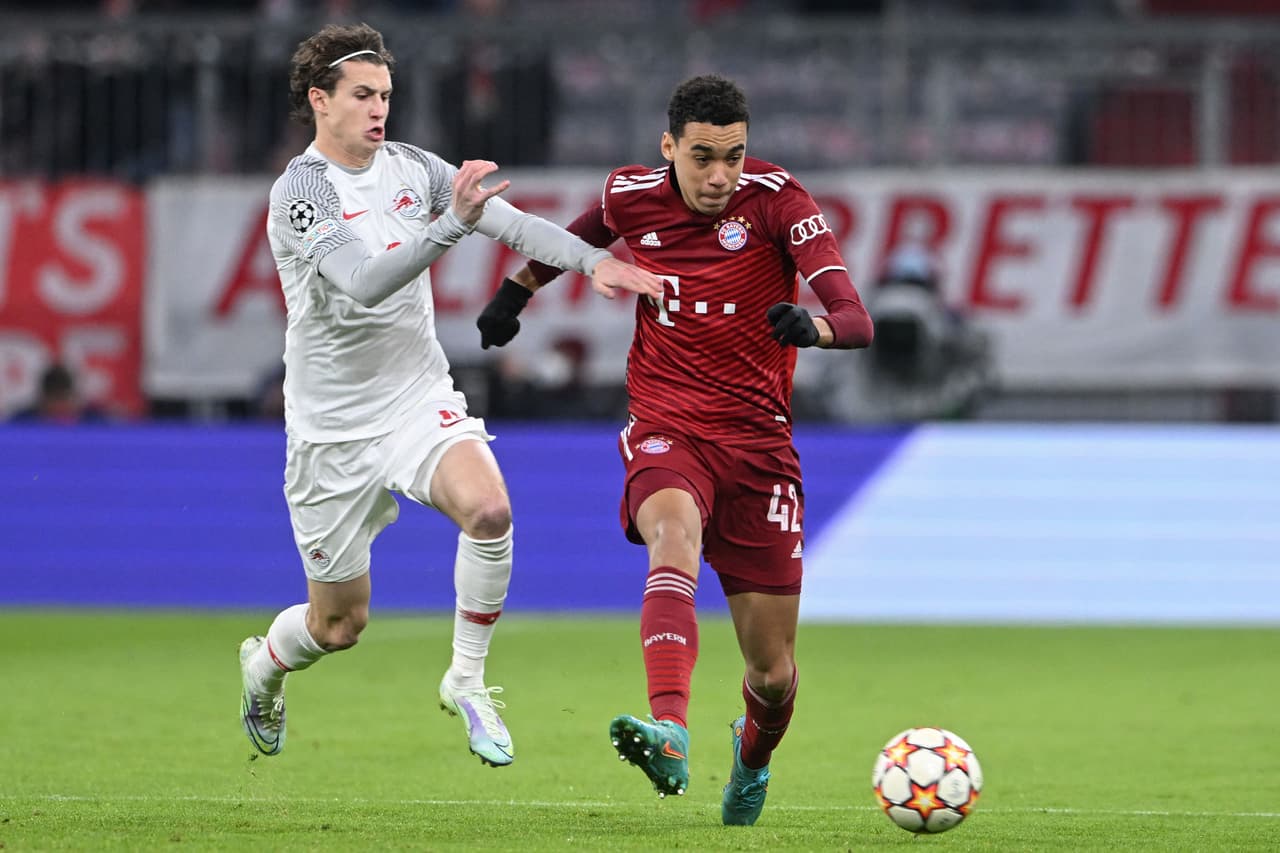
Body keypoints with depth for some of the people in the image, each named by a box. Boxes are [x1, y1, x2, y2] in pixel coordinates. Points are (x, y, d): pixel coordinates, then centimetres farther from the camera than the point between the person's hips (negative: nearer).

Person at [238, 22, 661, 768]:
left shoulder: (412, 168, 2)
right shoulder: (301, 192, -16)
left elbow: (512, 222, -4)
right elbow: (365, 282, -31)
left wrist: (593, 260, -21)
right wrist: (453, 222, -43)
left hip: (420, 399, 4)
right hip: (334, 428, -3)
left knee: (489, 507, -29)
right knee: (339, 625, 7)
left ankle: (467, 680, -11)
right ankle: (263, 665, 43)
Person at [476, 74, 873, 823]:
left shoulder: (776, 200, -11)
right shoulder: (632, 197, -2)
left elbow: (856, 320, -22)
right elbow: (585, 233, 26)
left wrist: (815, 326, -44)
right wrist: (517, 289, 34)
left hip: (758, 441, 0)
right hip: (666, 430, 1)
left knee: (773, 672, 3)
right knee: (674, 536, -36)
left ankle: (753, 757, 40)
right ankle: (670, 736, -55)